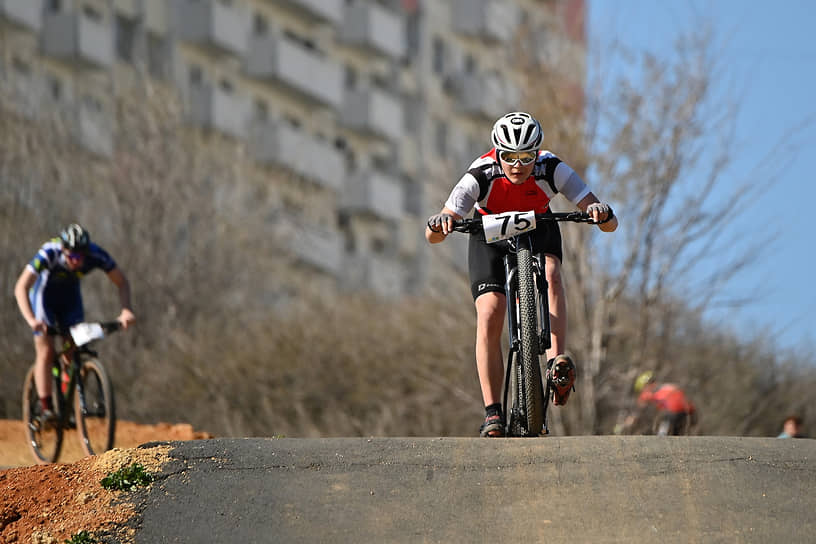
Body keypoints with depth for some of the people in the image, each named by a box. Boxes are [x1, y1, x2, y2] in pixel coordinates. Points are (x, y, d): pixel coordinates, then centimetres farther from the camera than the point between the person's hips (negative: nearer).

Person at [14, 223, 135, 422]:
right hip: (43, 295, -3)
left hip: (69, 296, 3)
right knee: (46, 351, -14)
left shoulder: (96, 255, -29)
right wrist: (31, 320, -54)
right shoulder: (48, 254, -37)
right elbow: (21, 288, -40)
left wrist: (126, 310, -34)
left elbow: (121, 282, -17)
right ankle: (46, 409, -13)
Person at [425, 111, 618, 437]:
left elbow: (610, 224, -34)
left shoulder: (551, 170, -31)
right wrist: (439, 224, -61)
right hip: (490, 236, -1)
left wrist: (601, 214, -57)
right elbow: (432, 237, -38)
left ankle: (557, 363, -38)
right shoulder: (481, 175, -34)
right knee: (490, 317, -18)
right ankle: (492, 414, -15)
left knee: (549, 274, -33)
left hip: (538, 230, 1)